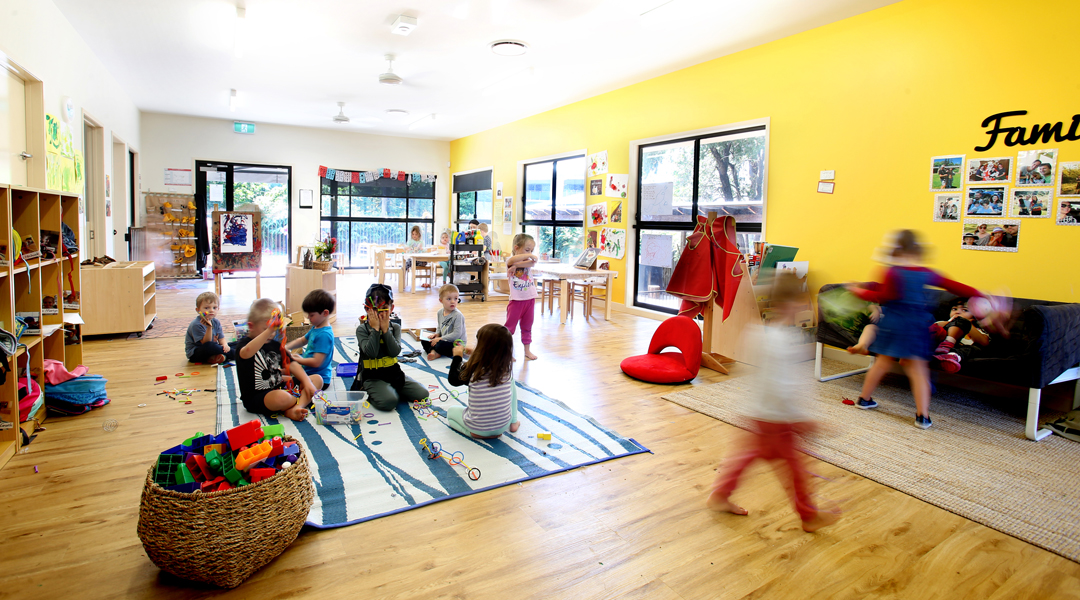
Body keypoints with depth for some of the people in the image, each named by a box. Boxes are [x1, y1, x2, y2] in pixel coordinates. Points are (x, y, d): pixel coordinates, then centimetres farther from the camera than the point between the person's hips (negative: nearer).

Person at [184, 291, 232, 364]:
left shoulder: (216, 322, 2)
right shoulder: (196, 324, -21)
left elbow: (221, 338, 4)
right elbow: (205, 343, -26)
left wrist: (225, 344, -20)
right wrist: (209, 328, -39)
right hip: (194, 354, -7)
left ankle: (212, 358, -16)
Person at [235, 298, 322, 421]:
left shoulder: (275, 344, 12)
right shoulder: (243, 344, -11)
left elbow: (291, 365, 10)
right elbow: (246, 353, -38)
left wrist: (307, 382, -6)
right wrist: (269, 330, -50)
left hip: (279, 387, 8)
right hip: (256, 397, -8)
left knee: (317, 379, 1)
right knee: (282, 398, -40)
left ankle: (294, 409, -22)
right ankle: (304, 401, -6)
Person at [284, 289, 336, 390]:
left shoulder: (324, 335, -22)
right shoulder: (315, 328, 8)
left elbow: (316, 362, -25)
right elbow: (302, 340, 26)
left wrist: (296, 359, -13)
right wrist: (285, 348, 10)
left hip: (319, 379, -11)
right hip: (307, 372, 11)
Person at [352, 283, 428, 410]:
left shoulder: (395, 327, 4)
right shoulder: (362, 329, -5)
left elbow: (395, 352, -12)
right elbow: (371, 353, -21)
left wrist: (385, 329, -15)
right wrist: (375, 329, -18)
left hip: (394, 372, 5)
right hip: (372, 377, -4)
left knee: (423, 394, -7)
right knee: (388, 402, -31)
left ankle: (391, 390, 11)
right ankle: (369, 394, 1)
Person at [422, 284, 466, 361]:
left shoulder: (458, 315, -20)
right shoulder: (440, 312, 4)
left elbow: (457, 334, -24)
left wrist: (440, 339, -22)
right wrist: (437, 334, -1)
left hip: (457, 343, -8)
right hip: (443, 339, 8)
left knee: (440, 345, -35)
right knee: (424, 341, 1)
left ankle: (433, 350, -4)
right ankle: (433, 351, -22)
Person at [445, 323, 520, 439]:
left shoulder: (472, 369, -20)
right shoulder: (507, 370, -10)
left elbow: (453, 380, -1)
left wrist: (457, 357, 9)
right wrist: (474, 354, 16)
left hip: (478, 429, -3)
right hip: (503, 426, 3)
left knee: (450, 411, 29)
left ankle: (474, 432, 3)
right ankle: (513, 422, 21)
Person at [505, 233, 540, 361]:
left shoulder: (529, 261, 8)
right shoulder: (510, 261, -6)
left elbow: (532, 263, -17)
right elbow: (512, 260, -31)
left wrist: (516, 266, -23)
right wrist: (528, 256, -28)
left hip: (530, 299, 5)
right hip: (516, 300, -5)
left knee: (527, 326, 14)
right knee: (509, 327, 2)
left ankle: (527, 350, 23)